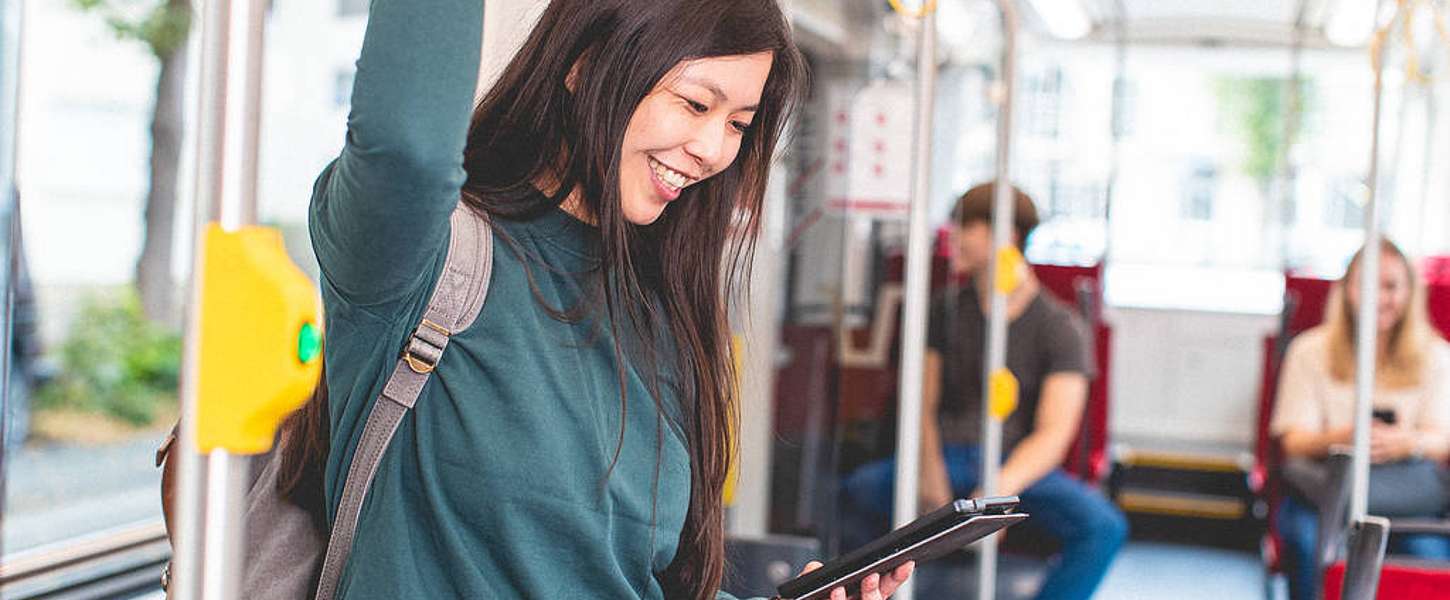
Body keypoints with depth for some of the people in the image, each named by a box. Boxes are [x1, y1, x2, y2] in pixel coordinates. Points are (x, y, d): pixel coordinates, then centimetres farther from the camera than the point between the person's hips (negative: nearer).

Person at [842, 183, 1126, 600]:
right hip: (949, 455, 2)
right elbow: (924, 403, 10)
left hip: (1022, 466, -2)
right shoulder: (947, 308, 11)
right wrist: (930, 470, -11)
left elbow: (1053, 434, -11)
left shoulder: (1062, 328, -1)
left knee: (1104, 527, -31)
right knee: (857, 491, -28)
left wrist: (997, 491, -28)